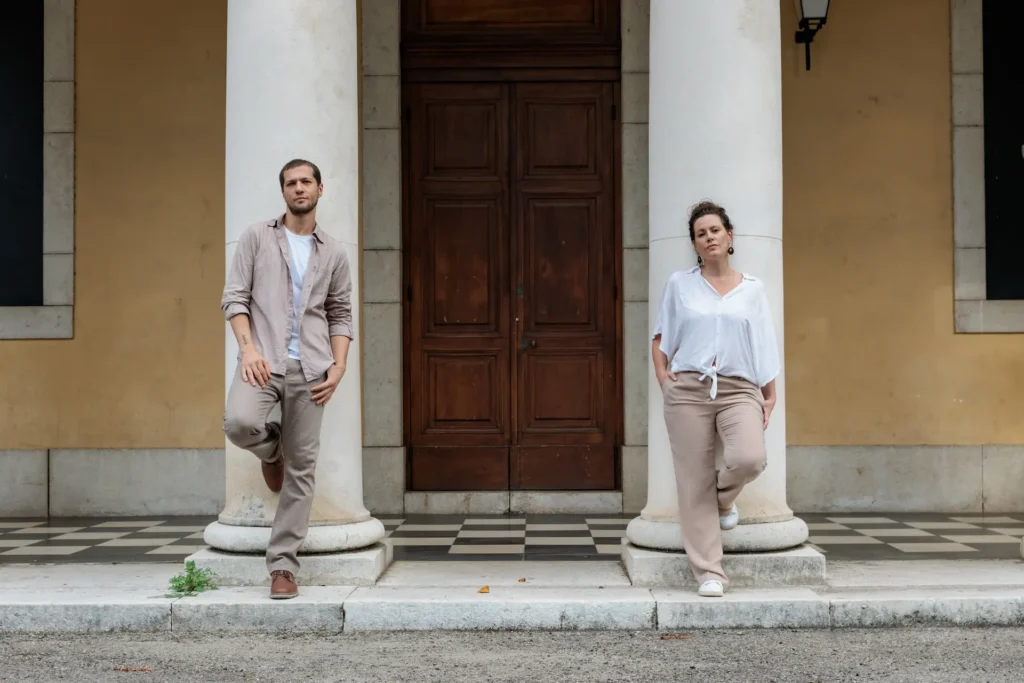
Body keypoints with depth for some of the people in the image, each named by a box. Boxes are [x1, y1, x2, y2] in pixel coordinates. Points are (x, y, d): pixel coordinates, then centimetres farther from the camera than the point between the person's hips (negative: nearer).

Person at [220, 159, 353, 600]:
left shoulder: (333, 253, 14)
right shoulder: (257, 237, 8)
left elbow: (341, 315, 14)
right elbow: (234, 297, 2)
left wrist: (338, 367, -1)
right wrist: (248, 347, -13)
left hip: (310, 368, 2)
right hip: (263, 360, -2)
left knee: (301, 471, -1)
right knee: (239, 423, -30)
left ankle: (283, 566, 8)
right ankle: (271, 449, 9)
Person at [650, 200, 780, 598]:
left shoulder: (752, 289, 11)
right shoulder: (680, 284, 9)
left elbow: (764, 346, 12)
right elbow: (661, 336, 16)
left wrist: (770, 396, 6)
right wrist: (661, 375, 1)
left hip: (738, 388, 0)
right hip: (688, 389, 0)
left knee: (749, 458, -26)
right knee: (694, 482, -3)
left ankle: (724, 499, 11)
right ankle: (709, 574, 6)